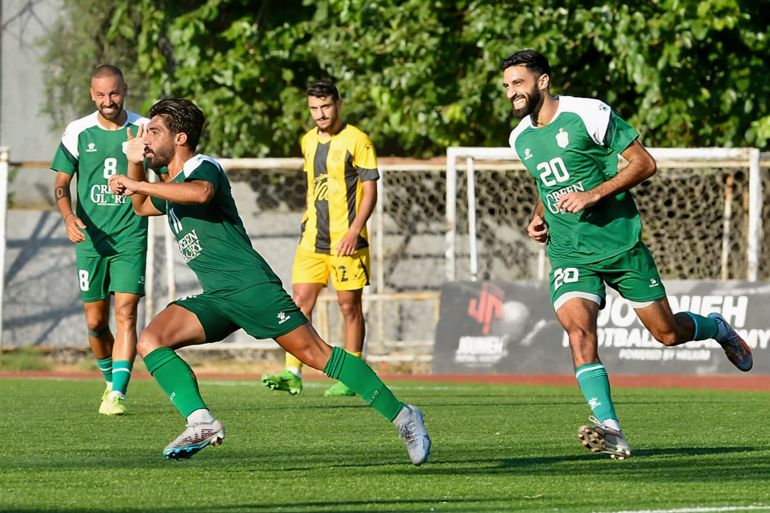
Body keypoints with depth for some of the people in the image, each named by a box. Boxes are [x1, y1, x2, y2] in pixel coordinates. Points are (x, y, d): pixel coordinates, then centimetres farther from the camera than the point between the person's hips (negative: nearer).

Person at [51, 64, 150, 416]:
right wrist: (69, 217, -12)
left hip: (130, 238, -2)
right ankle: (111, 379, 32)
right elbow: (61, 183, 6)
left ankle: (117, 394, -18)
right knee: (96, 322, 6)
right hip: (90, 238, 2)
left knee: (125, 314, -14)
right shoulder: (78, 132, 2)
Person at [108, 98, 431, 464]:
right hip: (215, 298, 9)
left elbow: (200, 192, -31)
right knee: (150, 341, -8)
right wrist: (134, 165, 23)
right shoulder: (172, 187, 22)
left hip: (250, 286, -9)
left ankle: (401, 416, -4)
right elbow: (141, 207, 42)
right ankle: (201, 423, -18)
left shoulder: (202, 168, -6)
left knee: (315, 354, -11)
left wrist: (138, 184, -25)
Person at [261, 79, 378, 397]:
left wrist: (354, 231, -19)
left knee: (349, 305, 1)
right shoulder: (308, 141, 12)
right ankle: (292, 374, -9)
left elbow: (370, 191, -10)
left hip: (346, 239, -5)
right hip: (312, 239, 5)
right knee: (301, 301, -5)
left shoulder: (356, 141, -7)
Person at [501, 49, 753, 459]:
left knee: (667, 333, 3)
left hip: (621, 243, -3)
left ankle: (716, 328, 39)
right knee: (577, 328, -23)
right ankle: (609, 429, -28)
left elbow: (644, 164, -10)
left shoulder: (589, 114, -11)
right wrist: (539, 216, 8)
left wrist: (594, 194, -20)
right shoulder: (520, 138, 8)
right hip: (569, 252, 3)